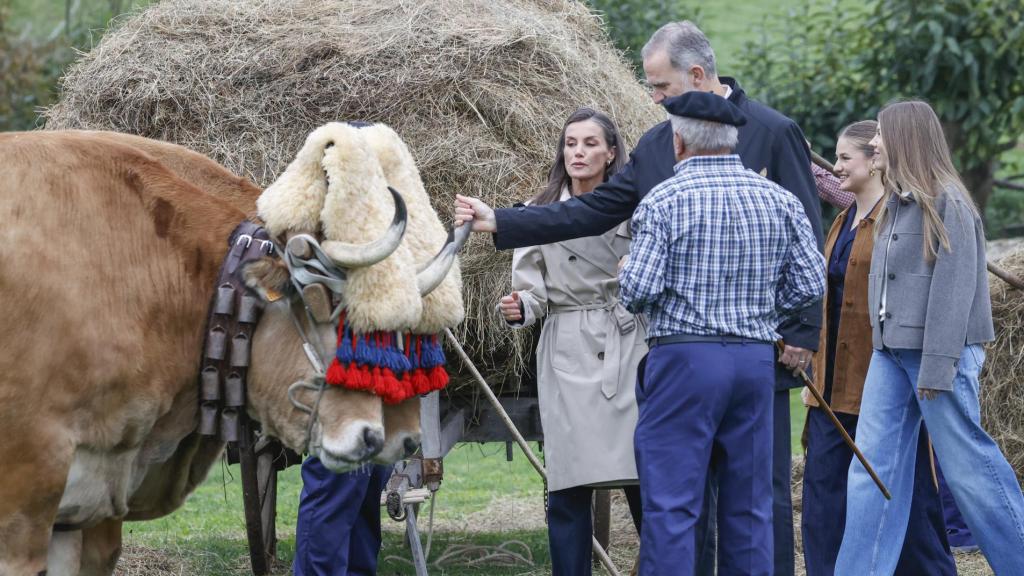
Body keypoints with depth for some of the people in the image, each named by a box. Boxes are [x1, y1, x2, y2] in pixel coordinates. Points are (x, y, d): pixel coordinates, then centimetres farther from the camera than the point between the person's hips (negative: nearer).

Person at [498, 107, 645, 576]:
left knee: (645, 481, -4)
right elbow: (533, 290, 6)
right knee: (568, 487, -2)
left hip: (629, 346, -1)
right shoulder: (541, 213, 7)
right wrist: (520, 309, -15)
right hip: (567, 355, 1)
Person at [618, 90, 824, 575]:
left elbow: (638, 290, -13)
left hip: (684, 358, -5)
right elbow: (811, 284, 5)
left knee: (670, 504, -4)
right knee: (749, 504, 10)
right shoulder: (778, 200, 6)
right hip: (757, 359, 5)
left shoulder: (663, 200, -7)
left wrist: (630, 289, 9)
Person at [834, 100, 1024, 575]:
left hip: (936, 353, -9)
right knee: (874, 467, 3)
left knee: (967, 465, -3)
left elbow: (953, 287, -16)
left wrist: (937, 366, -19)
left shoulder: (946, 203, -11)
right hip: (891, 352, 9)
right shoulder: (894, 204, 16)